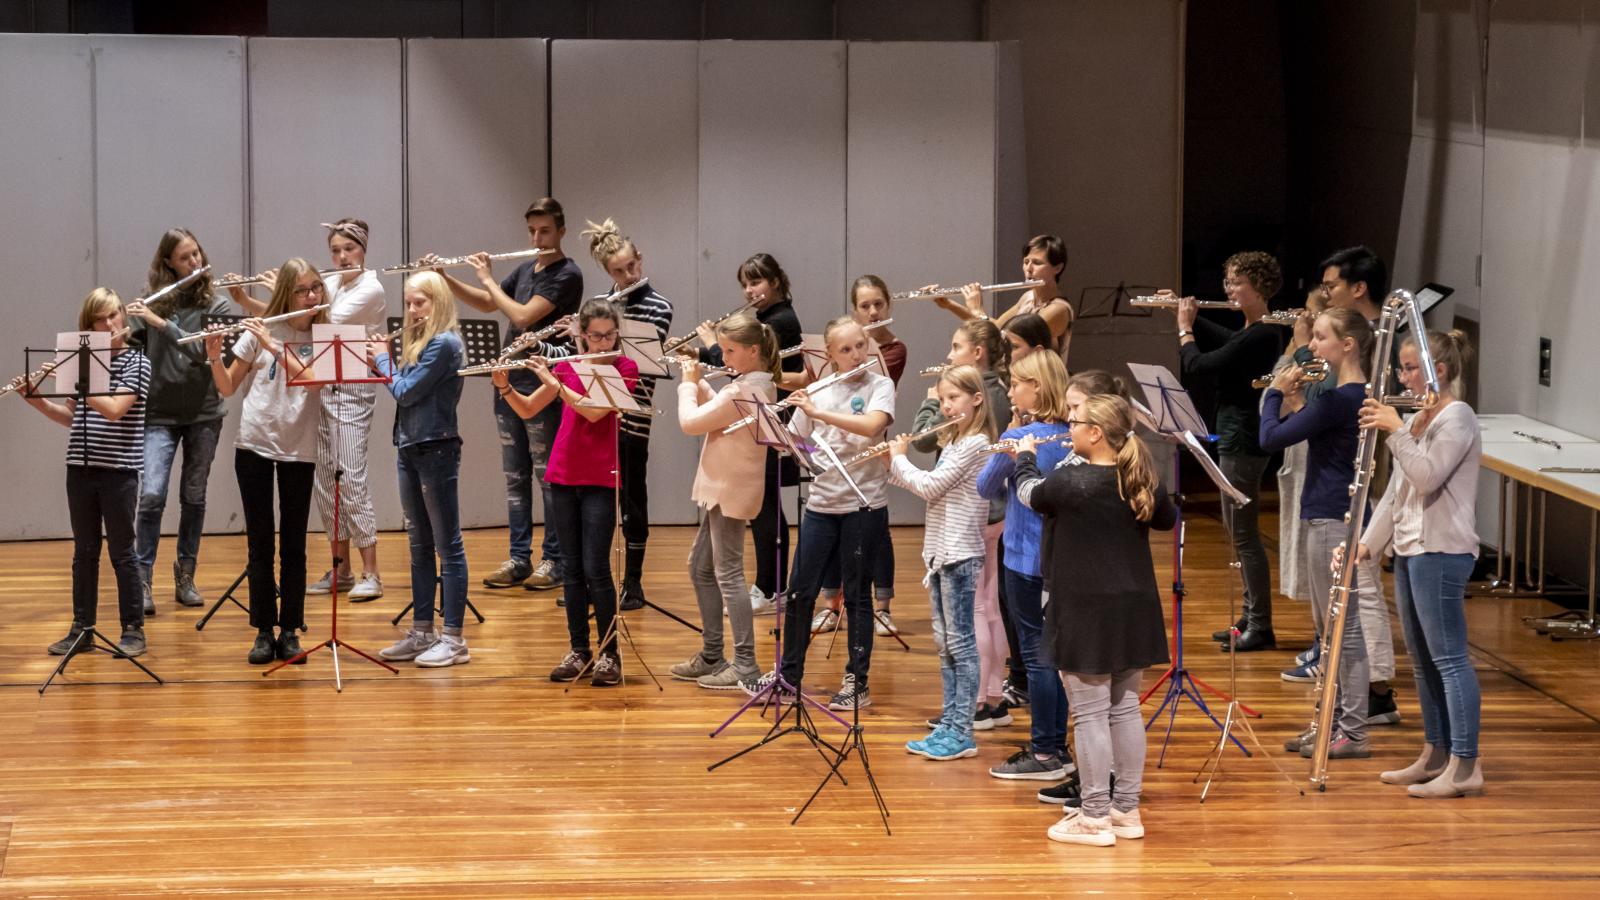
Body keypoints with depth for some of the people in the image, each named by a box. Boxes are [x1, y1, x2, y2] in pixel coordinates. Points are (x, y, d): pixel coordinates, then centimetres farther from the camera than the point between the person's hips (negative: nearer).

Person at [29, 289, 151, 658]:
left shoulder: (136, 363, -6)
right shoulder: (84, 361, 10)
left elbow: (114, 409, -19)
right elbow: (71, 417, 16)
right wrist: (36, 399, 2)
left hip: (119, 470, -5)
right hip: (81, 469, 5)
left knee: (121, 551, 0)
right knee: (84, 551, 9)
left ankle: (134, 630, 7)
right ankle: (81, 629, 15)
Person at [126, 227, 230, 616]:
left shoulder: (215, 306, -3)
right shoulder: (153, 301, 2)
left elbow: (204, 351, -18)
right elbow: (131, 348, 4)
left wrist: (161, 322, -23)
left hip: (203, 413, 0)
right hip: (160, 414, 0)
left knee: (193, 497, 7)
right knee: (152, 494, -13)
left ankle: (186, 576, 20)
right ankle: (142, 579, -7)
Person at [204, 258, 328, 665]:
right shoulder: (260, 330, 1)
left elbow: (310, 378, -17)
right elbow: (228, 387, 3)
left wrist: (272, 346, -22)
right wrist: (215, 356, -15)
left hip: (299, 450, 0)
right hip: (255, 444, 0)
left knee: (294, 543, 3)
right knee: (260, 542, 2)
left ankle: (290, 631, 9)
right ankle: (264, 631, 7)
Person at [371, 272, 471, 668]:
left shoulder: (445, 343, -13)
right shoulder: (421, 341, 15)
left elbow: (407, 392, -16)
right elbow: (402, 388, 14)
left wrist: (382, 360, -1)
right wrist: (385, 364, -1)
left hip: (437, 450, -9)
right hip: (410, 449, 9)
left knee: (447, 545, -5)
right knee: (419, 545, 13)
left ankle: (455, 639, -3)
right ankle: (422, 632, 19)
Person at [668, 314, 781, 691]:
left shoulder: (742, 391, -22)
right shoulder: (762, 385, 10)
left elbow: (690, 422, -18)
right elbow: (716, 410, 19)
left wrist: (688, 384, -4)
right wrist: (697, 381, 9)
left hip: (730, 491, -11)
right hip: (721, 489, 11)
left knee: (727, 573, -9)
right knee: (701, 568, 17)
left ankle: (745, 666, -9)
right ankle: (712, 656, 24)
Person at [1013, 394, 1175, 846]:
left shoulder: (1070, 483, -17)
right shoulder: (1143, 482, 0)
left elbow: (1029, 493, 6)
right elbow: (1168, 520, 20)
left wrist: (1025, 456, 24)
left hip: (1087, 613, -6)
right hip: (1133, 610, 6)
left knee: (1090, 713, -1)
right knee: (1126, 708, 13)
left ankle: (1095, 817, 2)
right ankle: (1127, 810, 19)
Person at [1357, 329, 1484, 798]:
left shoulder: (1457, 418, -10)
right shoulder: (1417, 419, 17)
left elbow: (1427, 477, -22)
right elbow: (1397, 490, 20)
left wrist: (1396, 431, -21)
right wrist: (1368, 543, 13)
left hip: (1441, 550, -10)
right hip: (1410, 548, 10)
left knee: (1448, 657, -10)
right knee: (1422, 657, 13)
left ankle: (1465, 765, -10)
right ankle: (1435, 755, 20)